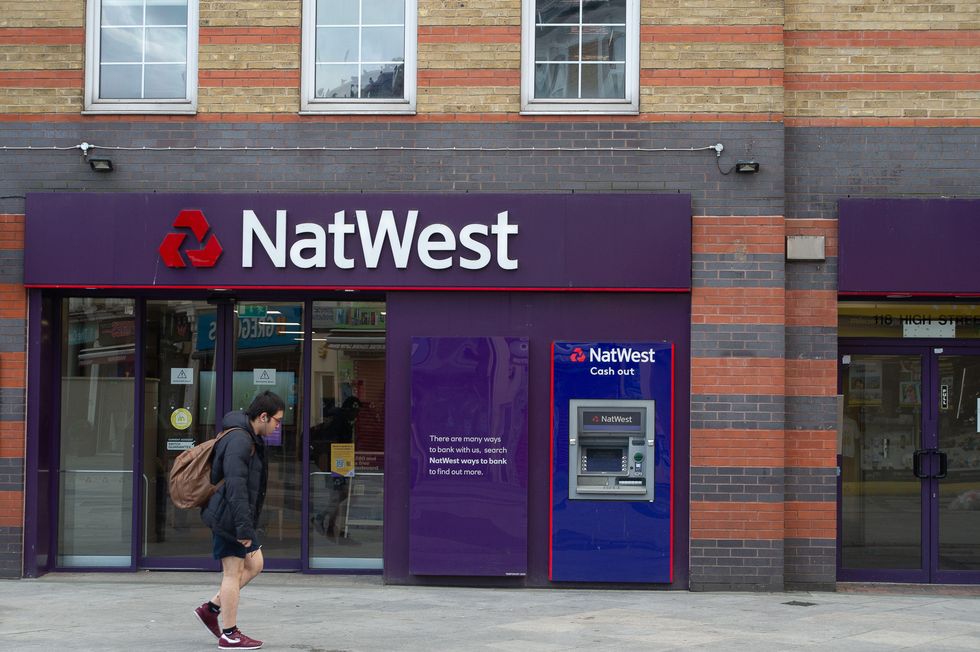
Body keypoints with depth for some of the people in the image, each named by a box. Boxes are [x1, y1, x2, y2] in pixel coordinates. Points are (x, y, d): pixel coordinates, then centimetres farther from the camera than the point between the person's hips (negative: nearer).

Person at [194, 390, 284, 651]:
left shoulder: (252, 440, 14)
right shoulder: (239, 440, -20)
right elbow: (235, 486, -26)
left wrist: (247, 524, 23)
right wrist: (244, 527, -27)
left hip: (236, 517, 10)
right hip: (228, 517, -10)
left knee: (254, 565, 14)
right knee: (233, 572, -3)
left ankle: (210, 608, 19)